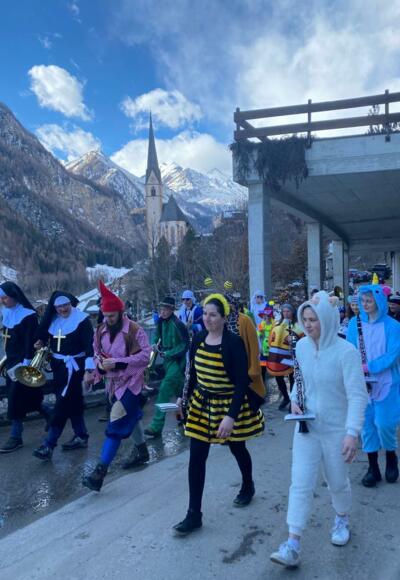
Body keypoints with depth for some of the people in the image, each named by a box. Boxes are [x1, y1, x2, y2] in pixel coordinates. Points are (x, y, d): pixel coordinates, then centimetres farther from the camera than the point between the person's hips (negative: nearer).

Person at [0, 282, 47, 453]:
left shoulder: (28, 315, -17)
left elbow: (30, 342, -18)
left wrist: (25, 365, -20)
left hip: (23, 363, -8)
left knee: (16, 399, -4)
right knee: (29, 397, 12)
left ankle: (16, 437, 6)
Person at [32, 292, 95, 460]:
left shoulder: (81, 319, -14)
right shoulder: (52, 318, 4)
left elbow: (89, 345, -18)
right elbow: (44, 335, 20)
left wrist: (88, 369, -24)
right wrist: (41, 342, -3)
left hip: (73, 365, -7)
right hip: (57, 364, 7)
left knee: (62, 404, -7)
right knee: (72, 402, 14)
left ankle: (49, 445, -4)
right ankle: (81, 436, 25)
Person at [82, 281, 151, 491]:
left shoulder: (135, 330, -16)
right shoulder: (100, 331, 2)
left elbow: (145, 356, -19)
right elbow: (96, 353, 12)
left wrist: (117, 362, -25)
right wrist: (100, 364, -12)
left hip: (130, 382, -7)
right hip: (112, 382, 7)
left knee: (116, 425, -13)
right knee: (129, 418, 22)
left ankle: (100, 471, -14)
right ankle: (141, 449, 46)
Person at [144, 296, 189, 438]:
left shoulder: (177, 324, -18)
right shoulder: (161, 322, 3)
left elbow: (185, 345, -14)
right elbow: (158, 336, 18)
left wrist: (169, 353, -19)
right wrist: (155, 345, -3)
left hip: (177, 361, -8)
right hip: (167, 359, 8)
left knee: (164, 391, -13)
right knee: (178, 390, 21)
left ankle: (156, 427, -10)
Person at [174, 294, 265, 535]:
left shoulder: (234, 342, -20)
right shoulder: (198, 339, -3)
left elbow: (242, 382, -21)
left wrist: (231, 416, -27)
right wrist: (185, 396, 6)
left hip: (229, 405, -4)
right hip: (203, 403, 5)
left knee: (237, 448, 19)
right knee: (196, 458, 1)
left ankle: (248, 486, 49)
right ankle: (194, 515, 11)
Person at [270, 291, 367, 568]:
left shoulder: (346, 352, -21)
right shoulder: (302, 346, -4)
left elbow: (357, 395, -22)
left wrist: (352, 433, -29)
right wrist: (294, 400, -4)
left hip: (337, 430, -3)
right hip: (307, 428, 4)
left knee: (338, 483, 17)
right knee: (301, 484, -1)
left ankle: (342, 519, 47)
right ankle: (293, 546, 5)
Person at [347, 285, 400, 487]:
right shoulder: (355, 323, 2)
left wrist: (369, 367, -23)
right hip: (362, 382, 3)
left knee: (384, 423, -4)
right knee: (367, 423, 7)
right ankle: (373, 468, 22)